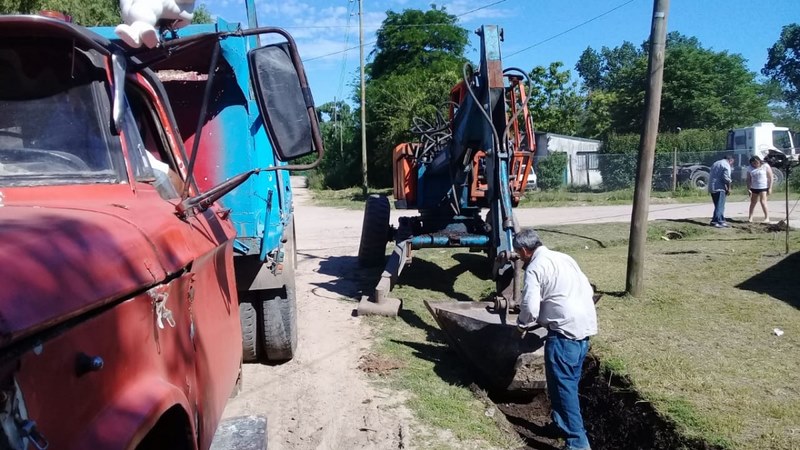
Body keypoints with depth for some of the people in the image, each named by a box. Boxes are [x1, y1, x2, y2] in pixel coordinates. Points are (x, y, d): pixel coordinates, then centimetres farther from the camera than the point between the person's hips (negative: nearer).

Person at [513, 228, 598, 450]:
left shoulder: (535, 268, -9)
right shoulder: (563, 257, 16)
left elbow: (530, 308, -15)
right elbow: (588, 289, 21)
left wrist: (522, 324, 5)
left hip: (565, 331, -9)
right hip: (586, 325, 9)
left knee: (563, 384, -2)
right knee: (569, 381, 20)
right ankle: (561, 423, 34)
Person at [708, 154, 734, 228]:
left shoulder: (715, 163, 20)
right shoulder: (726, 165, -7)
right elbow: (726, 178, -17)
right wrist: (729, 188, -5)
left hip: (711, 187, 9)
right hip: (719, 188, -9)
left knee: (720, 205, 15)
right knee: (720, 206, -6)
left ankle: (721, 221, 18)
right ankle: (715, 221, -10)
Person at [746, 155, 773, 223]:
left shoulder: (765, 166, -7)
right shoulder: (750, 168, 4)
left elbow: (771, 177, -6)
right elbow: (748, 179, 6)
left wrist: (770, 188, -11)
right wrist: (749, 189, -2)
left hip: (763, 187, -5)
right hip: (754, 188, 5)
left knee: (763, 202, -13)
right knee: (753, 202, 12)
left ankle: (767, 218, -9)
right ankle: (750, 217, 19)